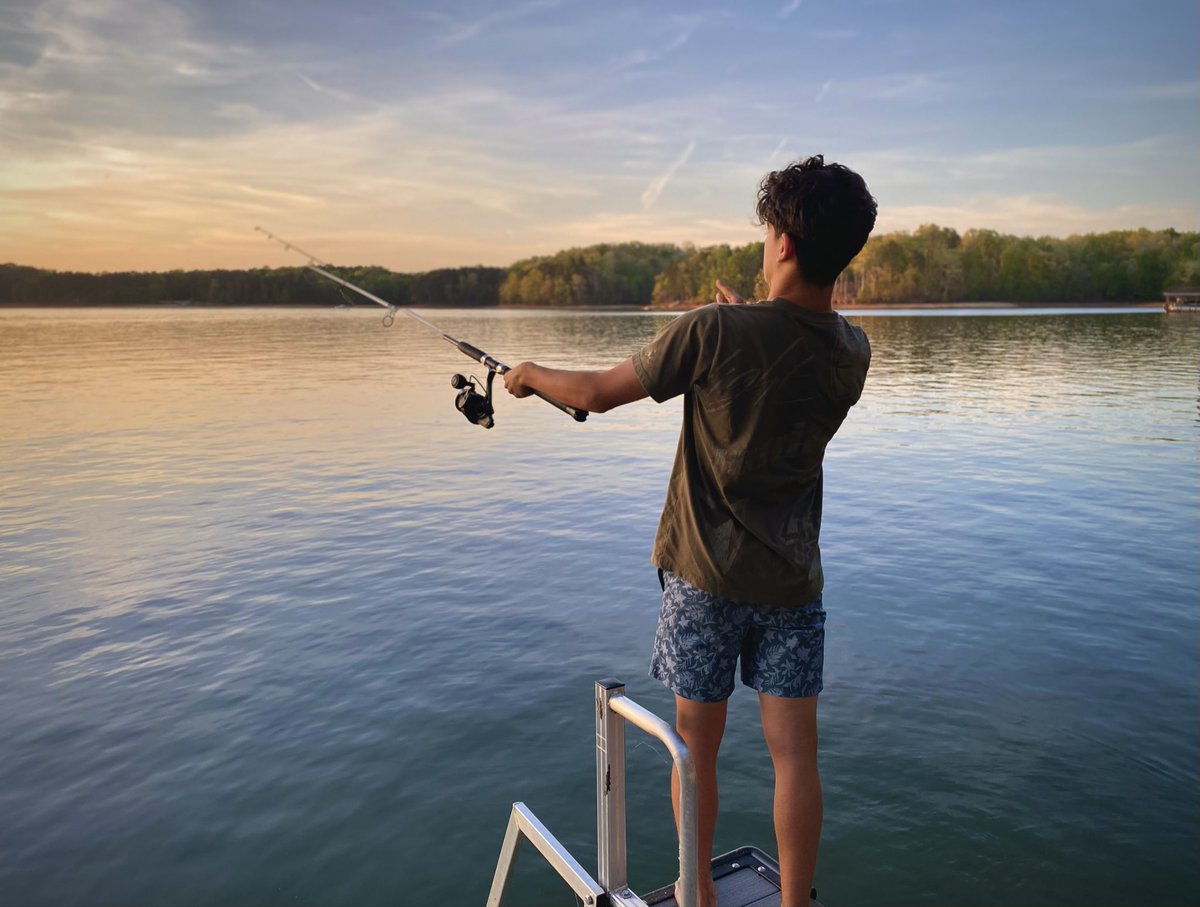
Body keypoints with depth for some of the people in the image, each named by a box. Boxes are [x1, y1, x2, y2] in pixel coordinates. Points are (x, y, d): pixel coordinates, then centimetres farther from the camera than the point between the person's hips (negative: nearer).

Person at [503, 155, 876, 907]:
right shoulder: (853, 352, -3)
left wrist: (531, 375, 10)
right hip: (794, 581, 3)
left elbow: (598, 394, -8)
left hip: (706, 575, -3)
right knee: (795, 752, 9)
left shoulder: (713, 332, -17)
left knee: (697, 749, 13)